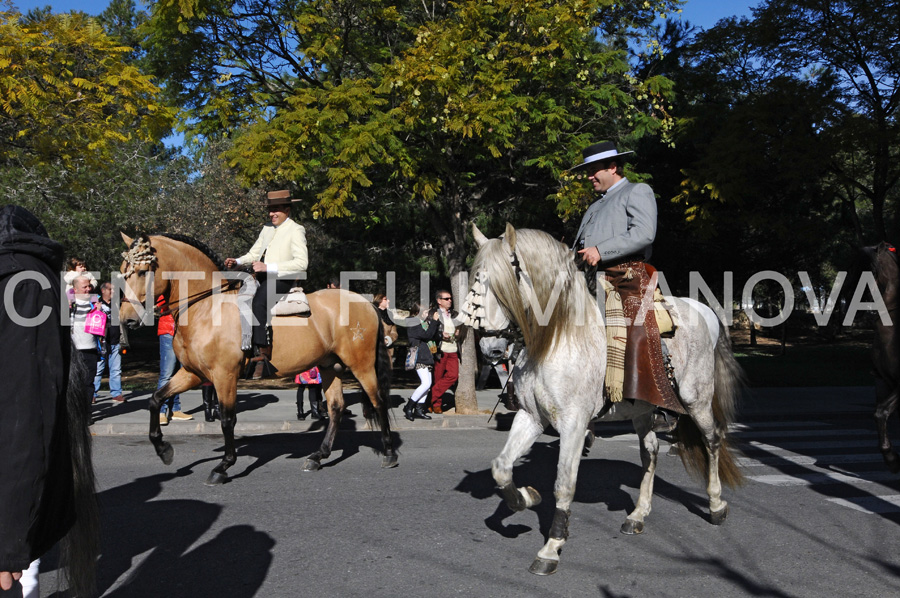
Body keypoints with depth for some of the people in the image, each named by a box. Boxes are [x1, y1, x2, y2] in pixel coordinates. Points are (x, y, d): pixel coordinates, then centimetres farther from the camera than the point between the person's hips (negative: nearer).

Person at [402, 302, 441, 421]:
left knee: (427, 384, 5)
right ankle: (409, 407, -6)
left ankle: (419, 409, 10)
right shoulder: (413, 324, -10)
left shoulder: (424, 322, 19)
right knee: (426, 383, -16)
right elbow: (427, 335, -20)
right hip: (419, 358, -10)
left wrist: (437, 322, 3)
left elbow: (434, 336, 13)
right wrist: (434, 321, -16)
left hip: (427, 357, 10)